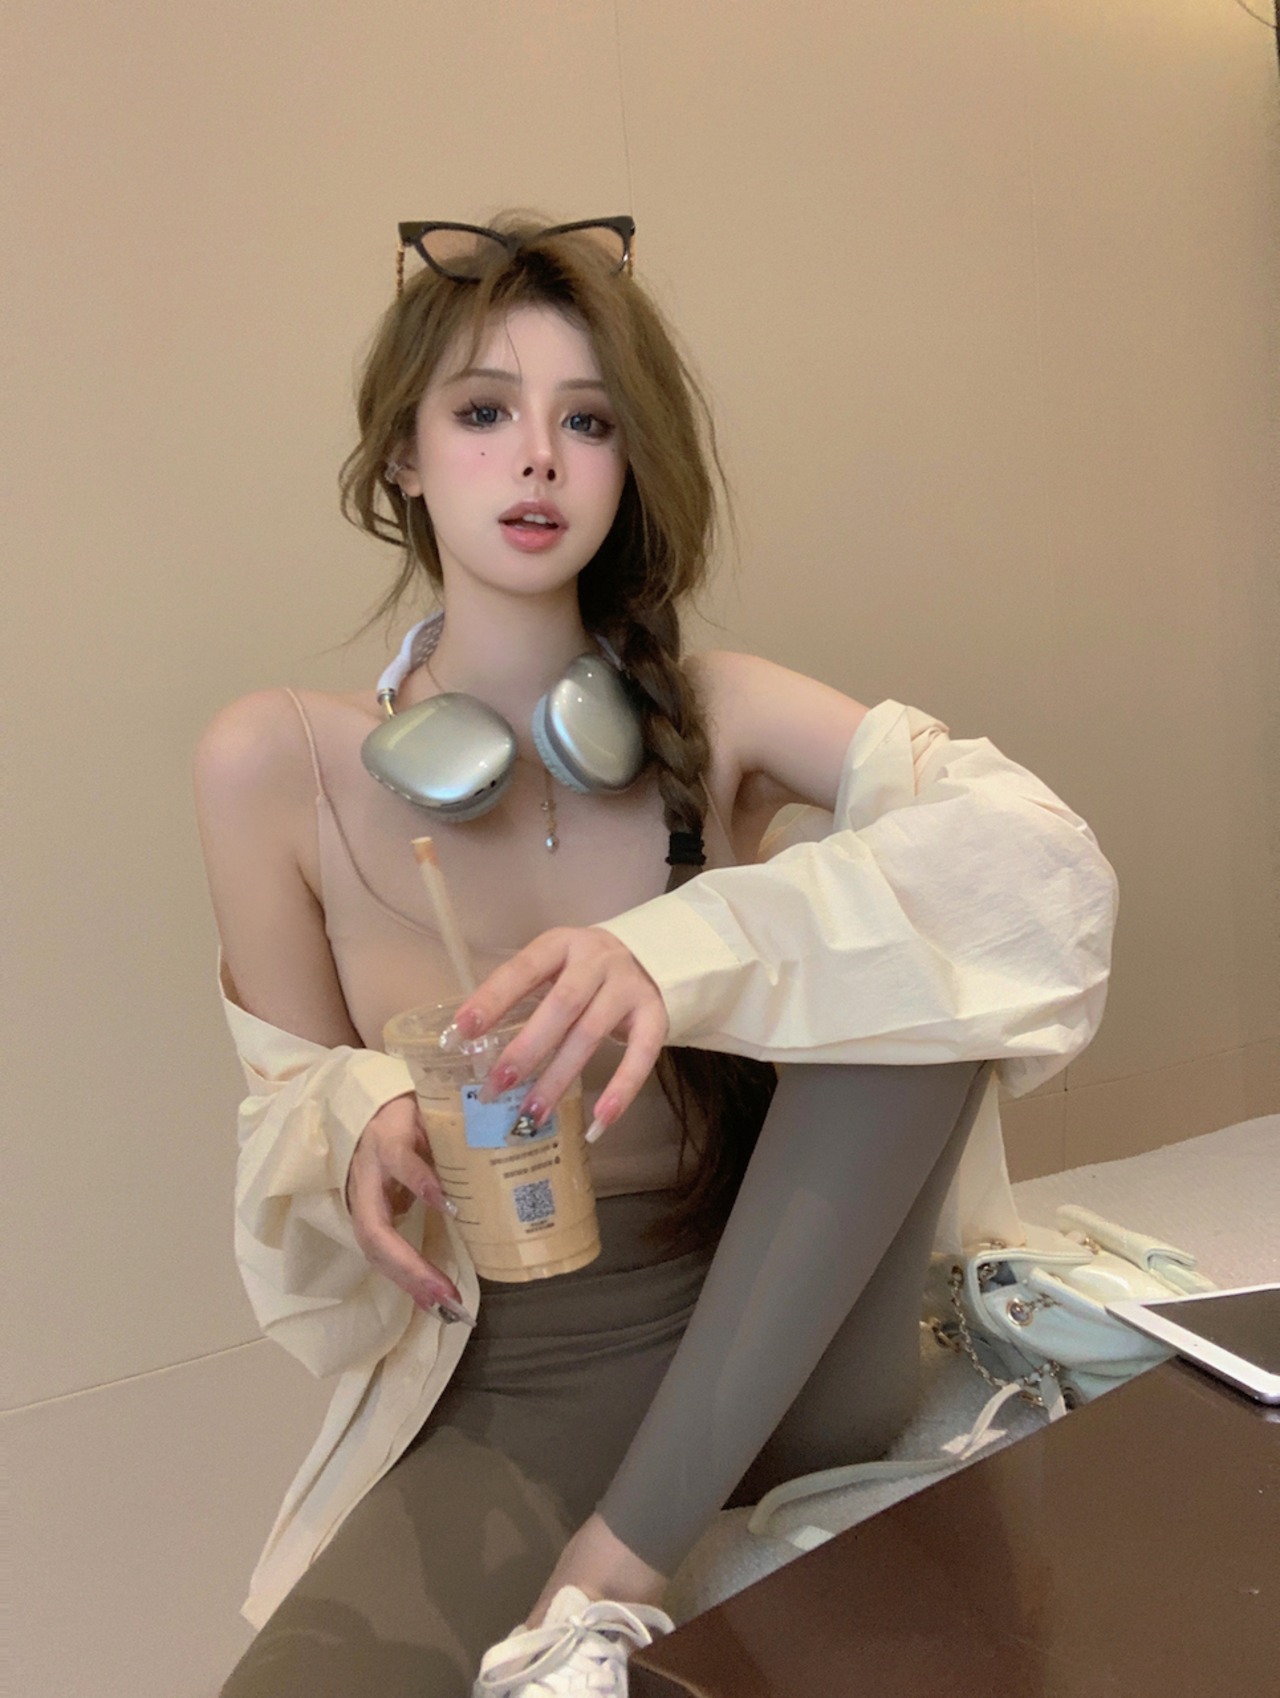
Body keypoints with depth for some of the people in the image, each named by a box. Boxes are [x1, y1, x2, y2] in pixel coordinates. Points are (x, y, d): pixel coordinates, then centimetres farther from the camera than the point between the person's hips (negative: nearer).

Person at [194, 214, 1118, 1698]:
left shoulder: (709, 716, -5)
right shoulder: (275, 766, -7)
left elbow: (1040, 851, -20)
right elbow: (290, 1090, 4)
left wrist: (682, 952, -35)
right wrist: (363, 1117, -21)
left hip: (788, 1355, 4)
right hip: (508, 1393, -3)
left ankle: (612, 1571, -16)